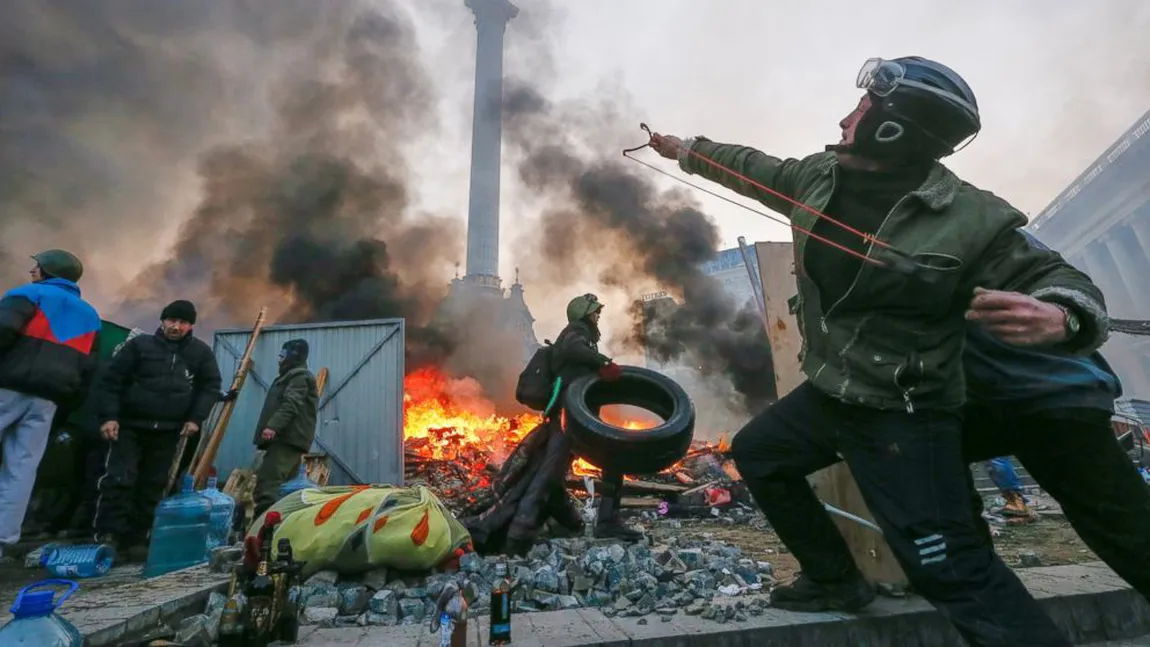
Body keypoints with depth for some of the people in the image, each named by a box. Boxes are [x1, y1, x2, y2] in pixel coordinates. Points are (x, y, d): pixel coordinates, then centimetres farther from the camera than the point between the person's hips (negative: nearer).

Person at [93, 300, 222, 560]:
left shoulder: (201, 352, 6)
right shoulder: (139, 345, 1)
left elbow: (211, 387, 7)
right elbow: (110, 380, 0)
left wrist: (195, 418, -4)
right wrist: (108, 416, -10)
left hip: (169, 432, 2)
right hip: (130, 427, -2)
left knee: (152, 488, 6)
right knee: (119, 480, -11)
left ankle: (136, 539, 16)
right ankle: (107, 536, 0)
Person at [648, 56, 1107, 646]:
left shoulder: (969, 219, -21)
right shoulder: (821, 175, -1)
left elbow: (1055, 279, -12)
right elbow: (752, 169, 15)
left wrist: (1059, 318, -37)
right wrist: (686, 150, 26)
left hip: (904, 416, -7)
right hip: (826, 394, 8)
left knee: (949, 567, -10)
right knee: (755, 453, 19)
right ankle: (836, 580, 34)